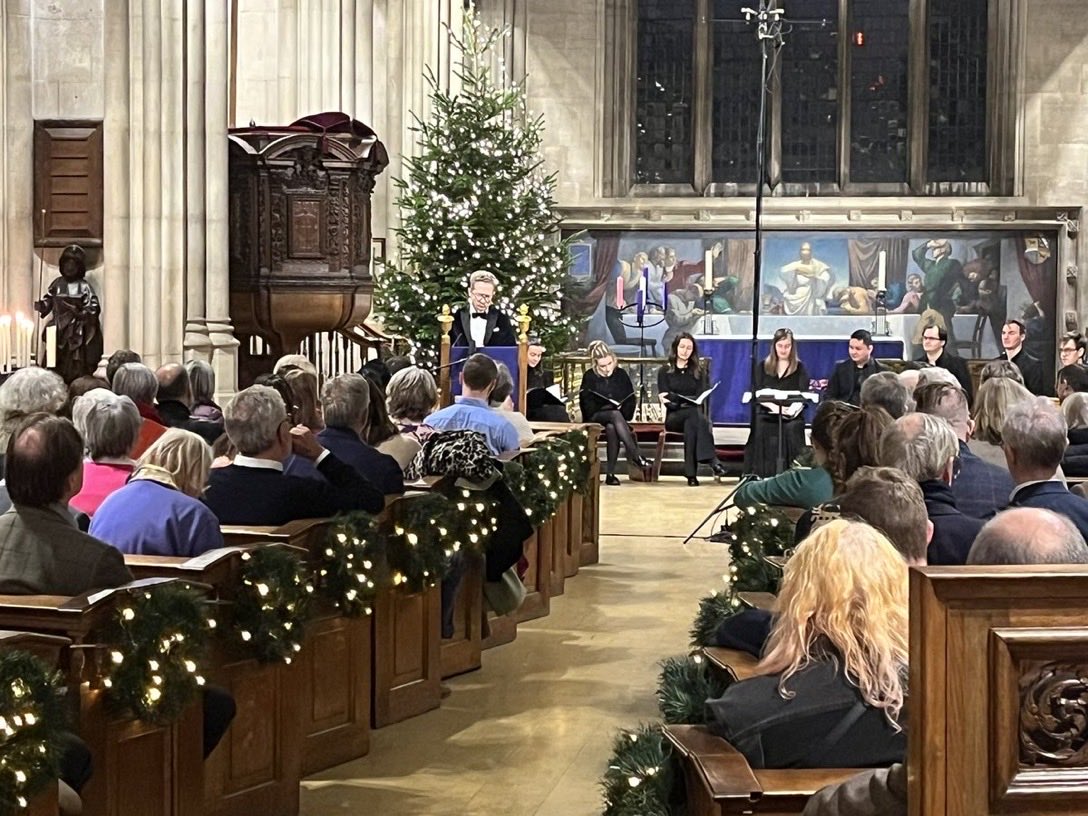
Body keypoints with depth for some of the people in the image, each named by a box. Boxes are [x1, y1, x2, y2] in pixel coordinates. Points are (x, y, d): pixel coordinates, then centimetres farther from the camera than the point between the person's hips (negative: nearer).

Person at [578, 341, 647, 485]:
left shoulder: (621, 374, 8)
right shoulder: (589, 377, 2)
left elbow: (630, 400, 9)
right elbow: (587, 405, -3)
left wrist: (624, 412, -13)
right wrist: (610, 408, -14)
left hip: (618, 416, 2)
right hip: (596, 417, -2)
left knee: (611, 428, -37)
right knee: (616, 415, -36)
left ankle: (610, 473, -38)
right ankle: (635, 456, -44)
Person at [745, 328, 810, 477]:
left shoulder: (799, 368, 11)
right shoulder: (763, 367, 15)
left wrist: (791, 408, -23)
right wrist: (773, 405, -15)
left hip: (791, 415, -1)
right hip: (767, 413, 1)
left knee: (792, 429, -34)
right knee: (760, 427, -32)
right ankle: (761, 474, -27)